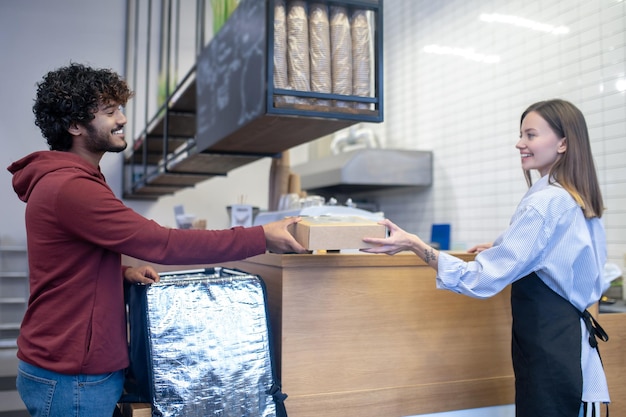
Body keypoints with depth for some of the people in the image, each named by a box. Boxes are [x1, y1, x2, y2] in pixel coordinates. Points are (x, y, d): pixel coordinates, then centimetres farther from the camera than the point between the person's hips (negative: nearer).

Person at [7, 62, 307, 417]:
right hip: (72, 380, -10)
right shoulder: (70, 188, -22)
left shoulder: (62, 179, 12)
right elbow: (161, 243, -26)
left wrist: (124, 272, -1)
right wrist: (261, 238, -22)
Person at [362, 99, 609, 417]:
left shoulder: (545, 203, -20)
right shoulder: (581, 201, 10)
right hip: (574, 334, 10)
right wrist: (503, 249, 22)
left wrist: (413, 244, -27)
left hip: (548, 345, -10)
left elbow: (480, 279, -26)